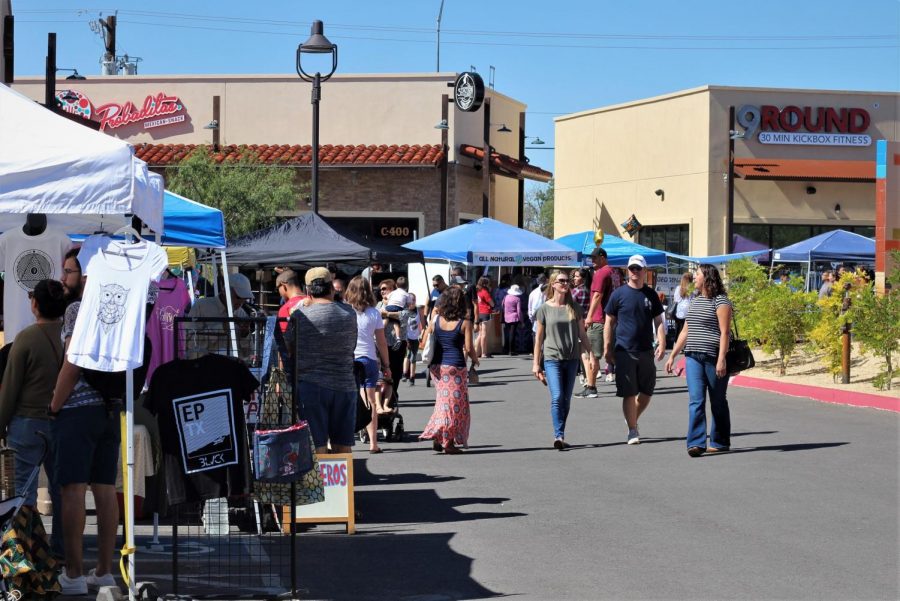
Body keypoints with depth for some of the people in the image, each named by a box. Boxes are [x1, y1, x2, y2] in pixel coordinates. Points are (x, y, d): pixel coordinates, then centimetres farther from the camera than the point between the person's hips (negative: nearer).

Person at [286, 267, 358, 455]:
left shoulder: (299, 316, -5)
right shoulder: (349, 313, 5)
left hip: (311, 387, -3)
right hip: (345, 386, 3)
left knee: (317, 449, -2)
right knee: (343, 448, 10)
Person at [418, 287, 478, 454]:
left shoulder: (436, 321, 2)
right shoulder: (465, 324, -8)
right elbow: (469, 348, -10)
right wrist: (475, 359, 12)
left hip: (437, 366, 4)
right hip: (455, 367, -4)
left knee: (443, 401, 18)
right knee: (455, 403, 4)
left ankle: (437, 437, 9)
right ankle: (449, 442, 3)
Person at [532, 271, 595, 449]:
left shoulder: (574, 307, 7)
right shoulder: (544, 309, 0)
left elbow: (582, 333, 12)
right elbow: (539, 337, 3)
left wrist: (590, 354, 5)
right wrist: (536, 363, 1)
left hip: (571, 358, 3)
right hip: (551, 358, -3)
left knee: (566, 400, 6)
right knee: (557, 397, -15)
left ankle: (560, 436, 14)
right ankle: (559, 436, -19)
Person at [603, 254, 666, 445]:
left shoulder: (651, 294, 8)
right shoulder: (619, 294, -1)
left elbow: (658, 321, 10)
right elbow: (609, 322, 2)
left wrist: (661, 343, -4)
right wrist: (607, 348, -2)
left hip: (646, 351, 3)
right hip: (624, 352, -3)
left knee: (647, 392, 8)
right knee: (629, 393, -3)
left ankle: (632, 420, 30)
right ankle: (632, 430, 5)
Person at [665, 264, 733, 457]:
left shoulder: (720, 301, -6)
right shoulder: (695, 301, 17)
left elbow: (725, 332, -13)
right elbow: (685, 331, 21)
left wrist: (721, 360, -20)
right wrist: (672, 355, 16)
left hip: (714, 358, -6)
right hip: (693, 358, 6)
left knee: (718, 402, 5)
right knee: (696, 401, -6)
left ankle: (720, 442, 16)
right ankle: (696, 443, -12)